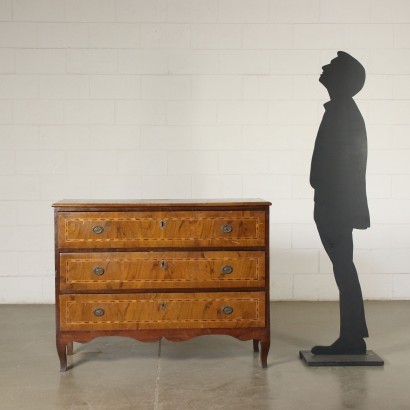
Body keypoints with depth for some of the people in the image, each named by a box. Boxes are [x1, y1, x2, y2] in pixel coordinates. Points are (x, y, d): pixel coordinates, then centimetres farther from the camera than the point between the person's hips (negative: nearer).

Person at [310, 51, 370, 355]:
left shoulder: (342, 113, -14)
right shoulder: (344, 111, 17)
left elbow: (339, 166, -19)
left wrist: (333, 214, -20)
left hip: (337, 206, -10)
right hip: (338, 204, 10)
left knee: (343, 268, -4)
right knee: (343, 268, 11)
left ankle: (352, 339, 5)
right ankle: (352, 337, 19)